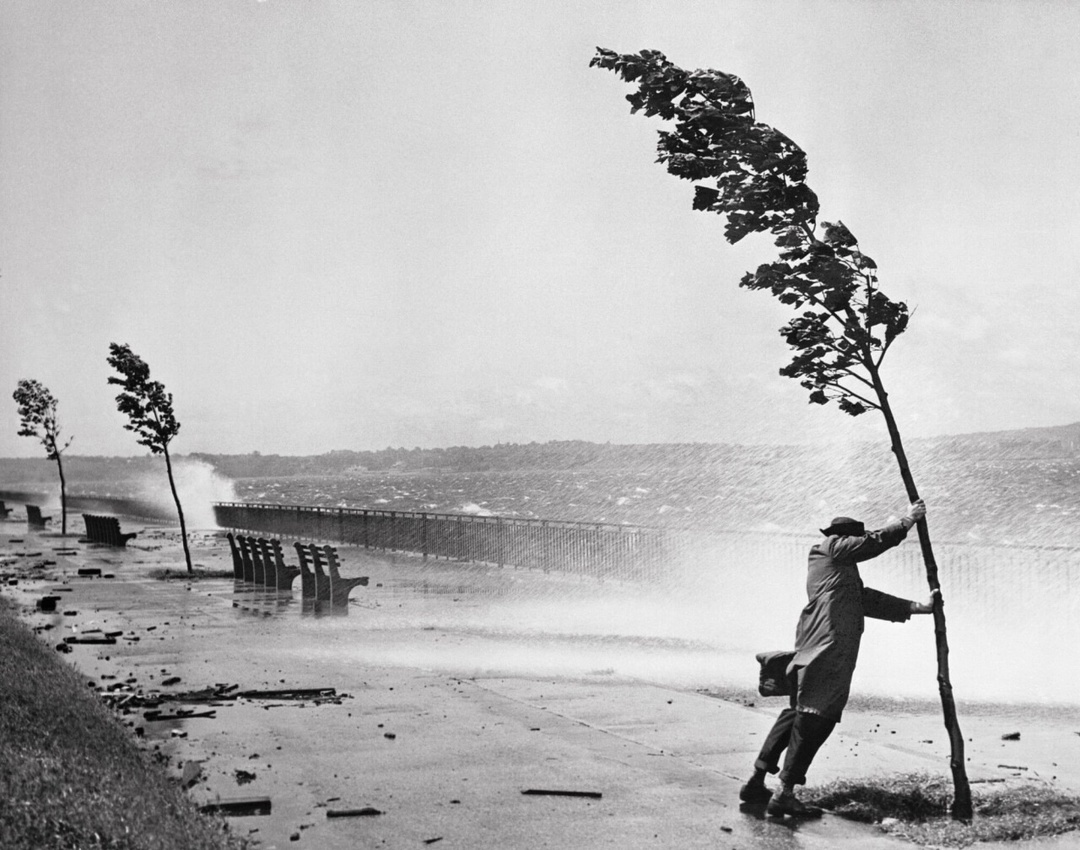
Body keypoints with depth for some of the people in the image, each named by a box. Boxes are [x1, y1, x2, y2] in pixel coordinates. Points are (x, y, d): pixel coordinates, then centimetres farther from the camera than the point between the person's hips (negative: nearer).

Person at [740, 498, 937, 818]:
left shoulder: (844, 574, 31)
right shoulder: (833, 547, 6)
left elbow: (869, 600, 27)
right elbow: (876, 541, 2)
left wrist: (918, 607, 23)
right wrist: (908, 521, 15)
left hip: (811, 649, 10)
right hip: (828, 648, -10)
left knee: (798, 712, 13)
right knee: (815, 716, -10)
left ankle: (756, 783, 16)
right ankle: (785, 794, -11)